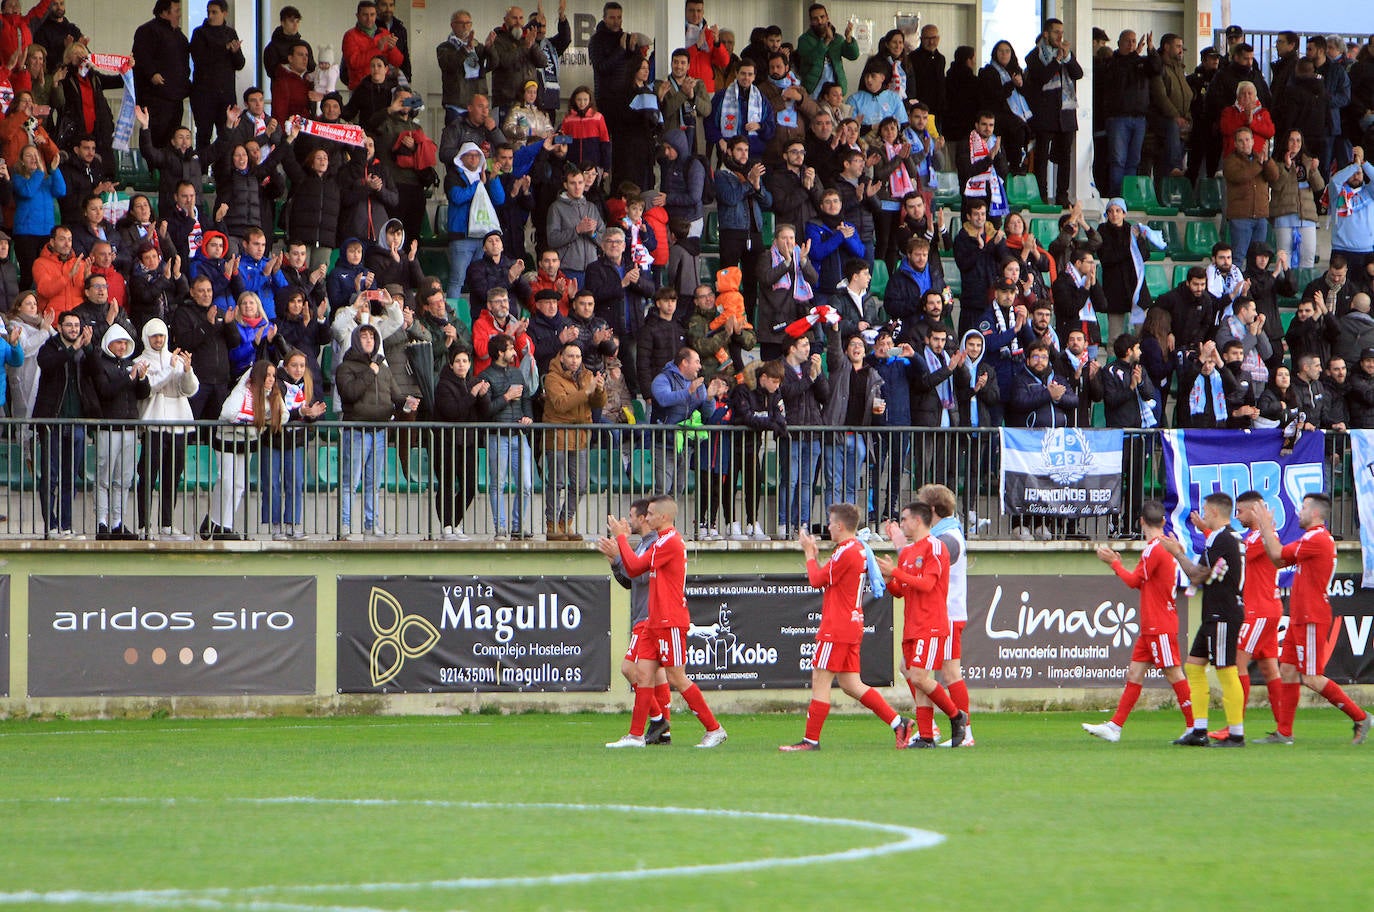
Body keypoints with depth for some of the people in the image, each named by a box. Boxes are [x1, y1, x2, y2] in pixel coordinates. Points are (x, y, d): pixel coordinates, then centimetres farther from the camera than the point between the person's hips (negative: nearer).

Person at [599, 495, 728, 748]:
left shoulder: (670, 542, -15)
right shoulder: (662, 542, 18)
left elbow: (635, 566, -15)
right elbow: (633, 571, 21)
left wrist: (622, 537, -4)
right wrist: (616, 551, 9)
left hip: (670, 622, -10)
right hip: (655, 621, 10)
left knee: (677, 678, -7)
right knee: (644, 673, 5)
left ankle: (714, 729, 0)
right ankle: (636, 735, 5)